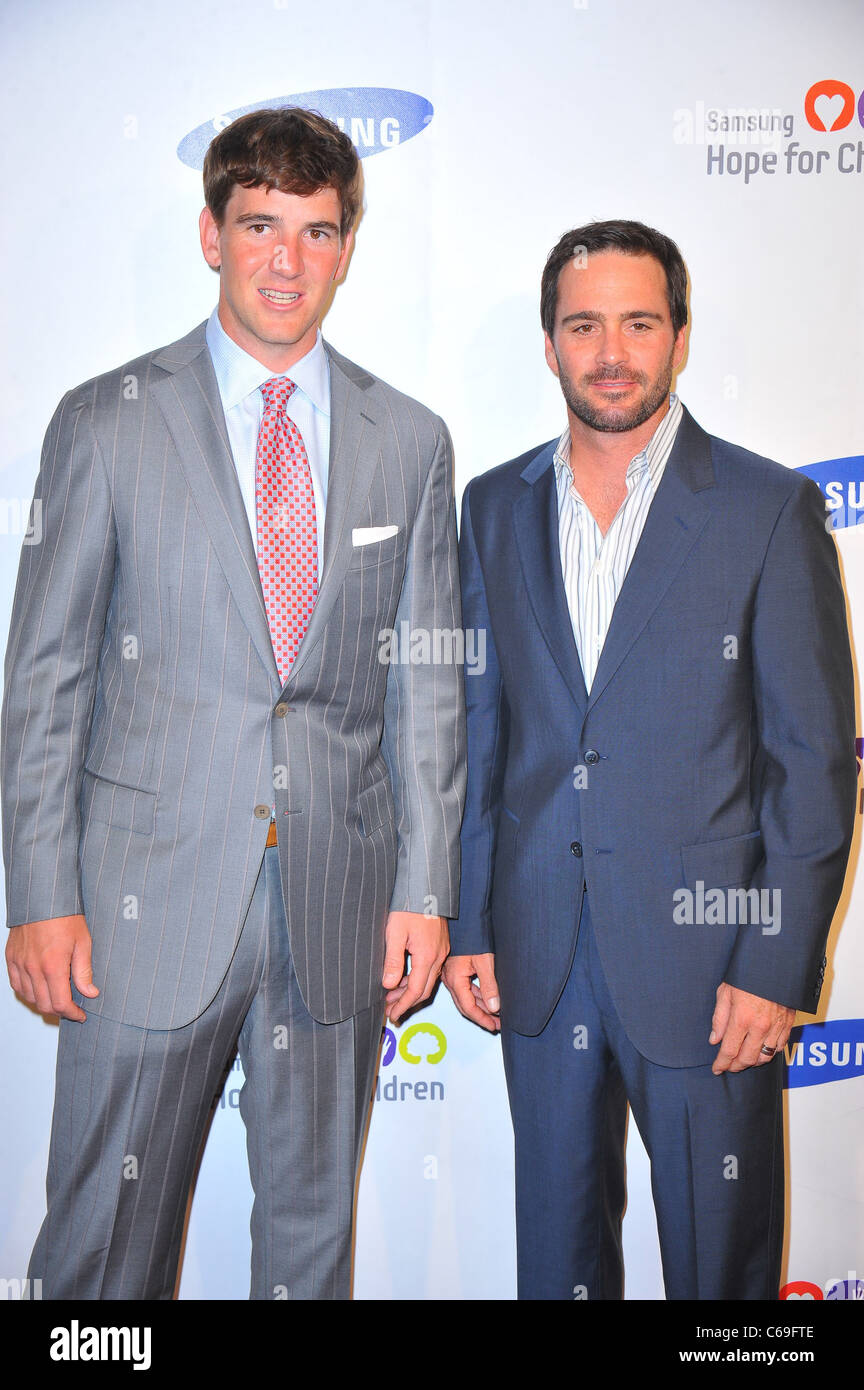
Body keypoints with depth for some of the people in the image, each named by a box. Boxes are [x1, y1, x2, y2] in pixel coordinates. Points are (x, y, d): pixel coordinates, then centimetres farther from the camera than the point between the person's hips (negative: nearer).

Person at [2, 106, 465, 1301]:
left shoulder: (410, 442, 6)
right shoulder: (106, 424, 0)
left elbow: (428, 686, 6)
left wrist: (426, 888, 2)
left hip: (339, 910, 2)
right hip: (150, 902, -1)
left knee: (313, 1231, 17)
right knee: (104, 1241, 11)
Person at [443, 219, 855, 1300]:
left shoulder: (770, 509, -6)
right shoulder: (497, 506, 6)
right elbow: (478, 725, 8)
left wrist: (777, 965, -10)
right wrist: (465, 924, 6)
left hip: (704, 957, -3)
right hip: (539, 958, 4)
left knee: (720, 1260, 12)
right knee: (555, 1247, 19)